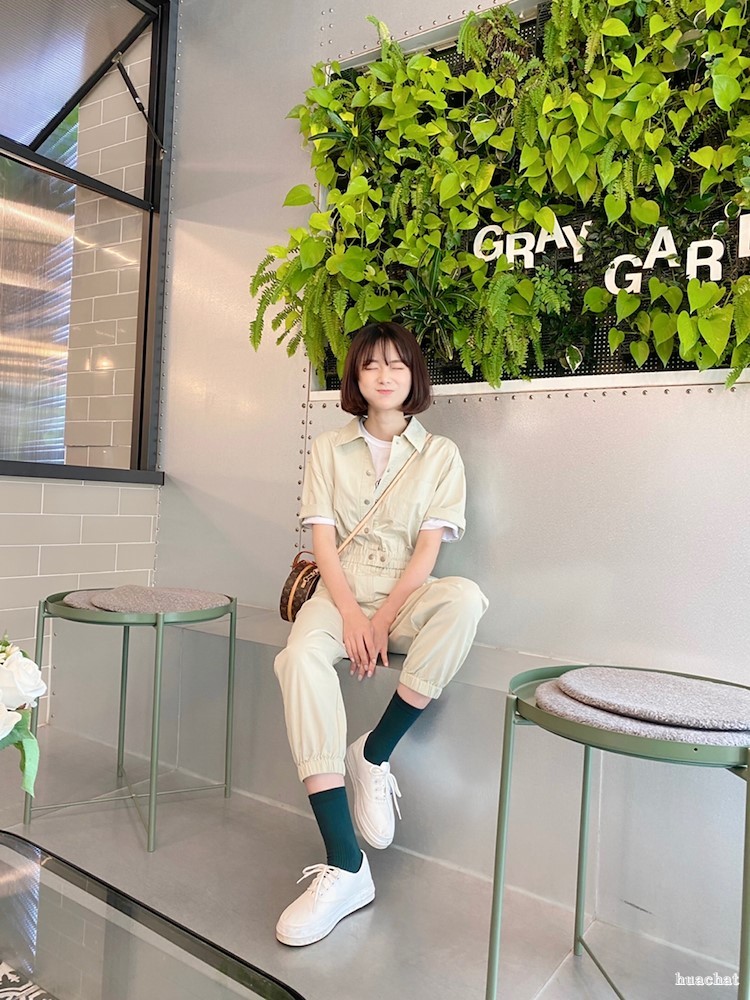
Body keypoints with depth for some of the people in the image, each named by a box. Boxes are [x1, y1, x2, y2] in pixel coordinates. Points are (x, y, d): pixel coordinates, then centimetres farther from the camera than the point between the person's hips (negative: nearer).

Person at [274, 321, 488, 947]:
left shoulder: (440, 454, 8)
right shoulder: (330, 448, 12)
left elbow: (427, 549, -2)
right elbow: (323, 539, 1)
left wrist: (382, 620, -15)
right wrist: (351, 614, -15)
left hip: (406, 594, 0)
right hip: (341, 590, 1)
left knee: (464, 598, -34)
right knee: (301, 658, -32)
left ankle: (375, 753, -18)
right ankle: (345, 867, -31)